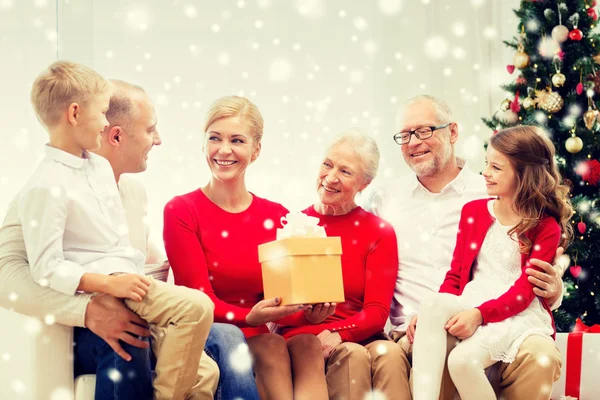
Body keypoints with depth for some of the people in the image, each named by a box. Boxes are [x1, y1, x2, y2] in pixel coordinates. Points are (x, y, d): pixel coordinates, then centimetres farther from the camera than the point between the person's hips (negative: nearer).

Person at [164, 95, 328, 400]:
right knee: (270, 347, -31)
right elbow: (200, 298, -9)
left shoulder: (279, 217, 9)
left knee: (307, 343, -28)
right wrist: (250, 317, -29)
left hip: (270, 331, 3)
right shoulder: (180, 211, -1)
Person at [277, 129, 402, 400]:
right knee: (352, 355, -31)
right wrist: (307, 316, -20)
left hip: (357, 337, 1)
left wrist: (337, 335, -21)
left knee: (388, 352, -31)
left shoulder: (379, 233, 7)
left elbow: (377, 312, -2)